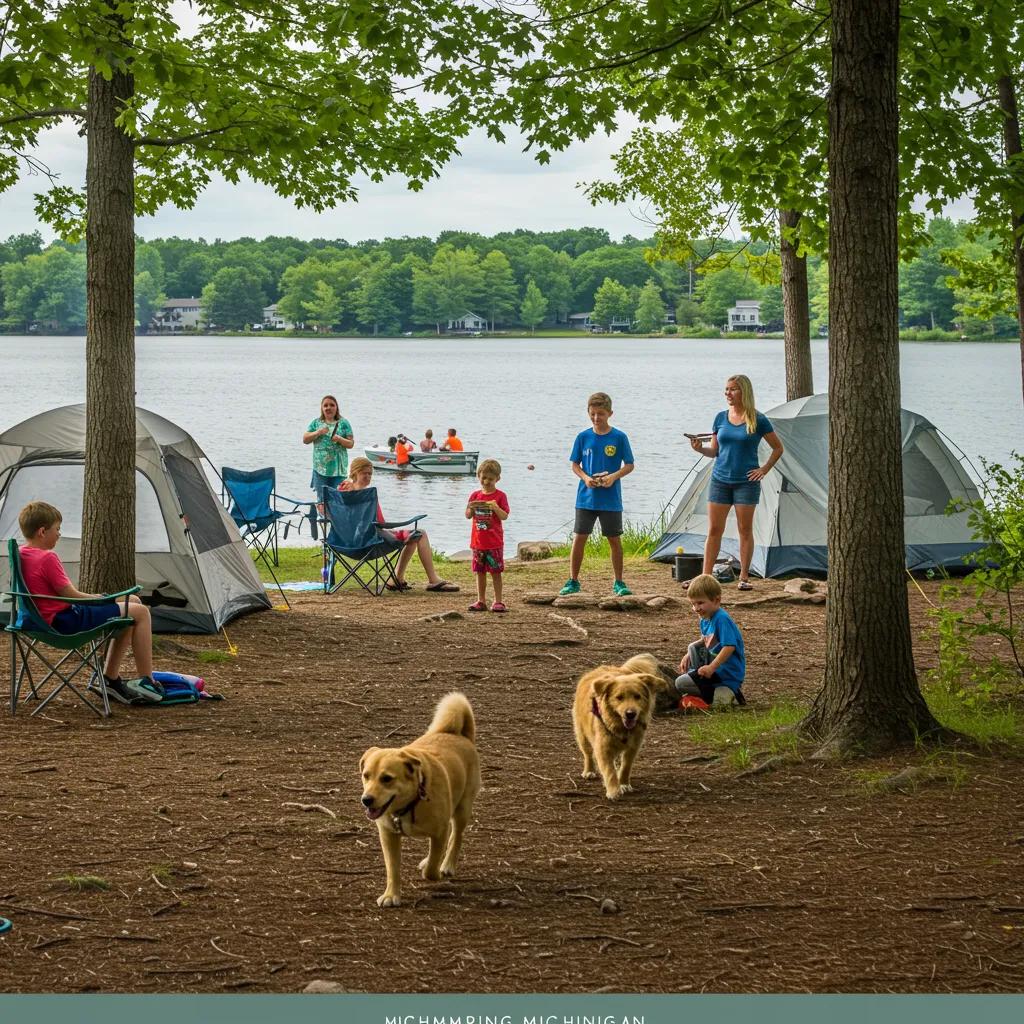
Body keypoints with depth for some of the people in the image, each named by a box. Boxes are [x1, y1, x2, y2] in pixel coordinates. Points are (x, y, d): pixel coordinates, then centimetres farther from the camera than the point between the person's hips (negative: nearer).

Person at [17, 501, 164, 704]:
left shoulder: (21, 556, 10)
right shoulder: (48, 558, -21)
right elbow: (70, 595, -19)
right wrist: (99, 599, -4)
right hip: (67, 620, -11)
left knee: (132, 604, 20)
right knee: (140, 612, -7)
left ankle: (110, 678, 21)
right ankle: (145, 681, -2)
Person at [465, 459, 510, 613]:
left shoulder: (500, 496, -3)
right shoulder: (475, 496, 8)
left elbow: (504, 516, -9)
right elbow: (468, 516, 9)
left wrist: (495, 507, -26)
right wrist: (471, 507, -12)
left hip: (494, 542, -4)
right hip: (478, 542, 4)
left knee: (495, 572, -1)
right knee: (480, 572, 9)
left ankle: (498, 601, 4)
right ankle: (481, 601, 15)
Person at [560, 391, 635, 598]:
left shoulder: (619, 438, -3)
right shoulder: (583, 437, 2)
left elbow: (629, 465, 1)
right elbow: (575, 464, 8)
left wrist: (614, 476, -17)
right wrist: (585, 478, -12)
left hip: (611, 499, -1)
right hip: (586, 497, 1)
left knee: (615, 540, 5)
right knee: (579, 538, -1)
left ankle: (618, 583, 16)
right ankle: (573, 581, 8)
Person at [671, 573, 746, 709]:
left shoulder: (722, 619, -20)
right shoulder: (705, 620, 10)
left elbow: (729, 646, -28)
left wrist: (711, 667, -32)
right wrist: (688, 656, 14)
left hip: (727, 673, -10)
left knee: (680, 684, -14)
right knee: (693, 647, 28)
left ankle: (722, 695, -16)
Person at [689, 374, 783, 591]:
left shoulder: (758, 420, -4)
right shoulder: (721, 418, 6)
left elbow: (778, 448, 4)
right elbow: (715, 451, 12)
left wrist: (764, 469, -4)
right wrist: (700, 449, -8)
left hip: (746, 482, -3)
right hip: (720, 480, 3)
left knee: (745, 530, 1)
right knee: (714, 530, 2)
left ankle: (744, 578, 9)